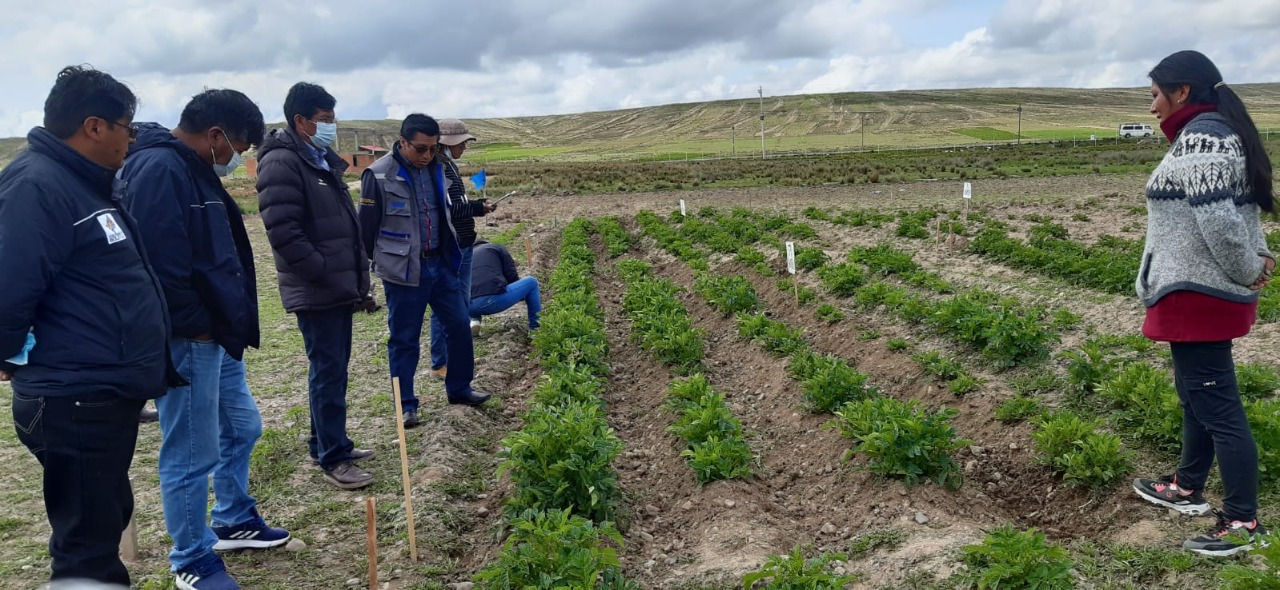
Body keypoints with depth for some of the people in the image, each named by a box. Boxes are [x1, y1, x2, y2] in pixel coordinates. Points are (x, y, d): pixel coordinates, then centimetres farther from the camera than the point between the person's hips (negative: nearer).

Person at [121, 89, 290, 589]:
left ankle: (235, 522, 40)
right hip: (187, 342, -11)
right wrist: (197, 327, -17)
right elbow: (161, 265, -27)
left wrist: (230, 323, 14)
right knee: (191, 457, 2)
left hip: (217, 335, 11)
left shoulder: (195, 171, 14)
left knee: (241, 429, 22)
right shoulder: (159, 170, -20)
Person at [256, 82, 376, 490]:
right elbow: (283, 232, -22)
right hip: (316, 292, -9)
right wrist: (324, 273, -20)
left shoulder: (323, 161, 16)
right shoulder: (282, 164, -15)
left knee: (334, 368, 16)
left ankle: (326, 443, 28)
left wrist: (356, 280, 17)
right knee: (328, 371, -4)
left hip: (339, 288, 9)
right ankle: (333, 459, 5)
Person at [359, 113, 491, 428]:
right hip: (403, 271, -6)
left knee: (459, 325, 12)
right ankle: (406, 404, 16)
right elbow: (367, 227, -8)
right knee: (404, 339, 4)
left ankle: (459, 388, 29)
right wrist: (365, 270, -3)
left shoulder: (436, 170, 7)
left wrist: (453, 256, 20)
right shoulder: (379, 175, -13)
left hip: (440, 265, 6)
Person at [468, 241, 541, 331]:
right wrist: (524, 297, 30)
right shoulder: (497, 248, 20)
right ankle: (536, 327, 17)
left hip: (469, 307, 5)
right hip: (495, 299, -5)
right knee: (531, 282, 20)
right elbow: (512, 276, 11)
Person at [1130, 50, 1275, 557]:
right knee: (1198, 394, 20)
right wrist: (1257, 257, 4)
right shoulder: (1219, 132, 14)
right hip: (1205, 292, 11)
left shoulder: (1199, 138, -20)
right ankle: (1187, 488, 35)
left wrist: (1248, 271, -12)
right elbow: (1237, 209, 17)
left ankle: (1243, 522, 4)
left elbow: (1218, 219, -26)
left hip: (1198, 295, -11)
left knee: (1216, 404, -4)